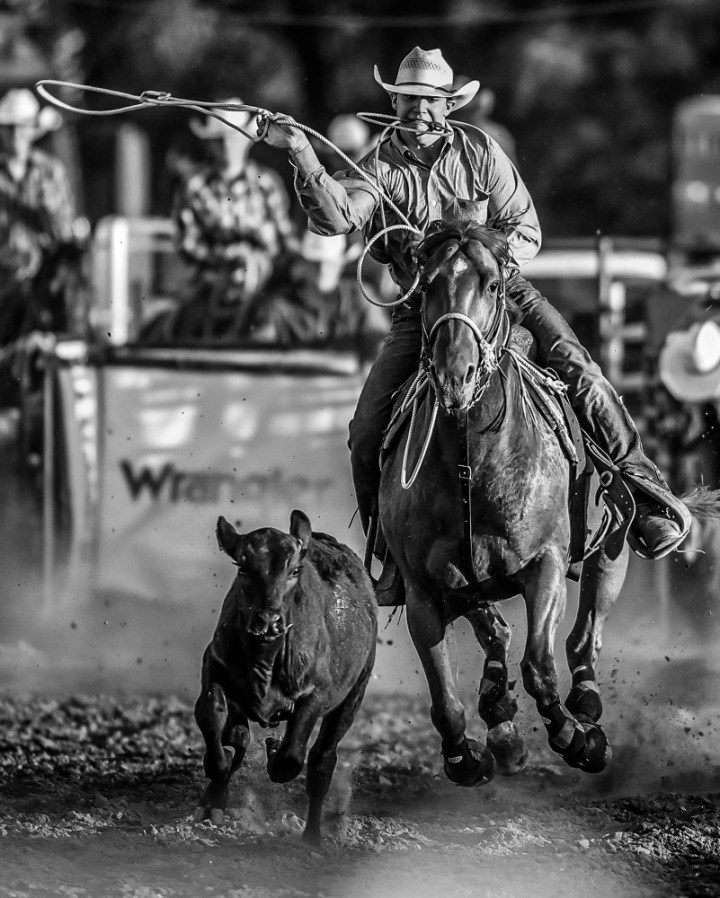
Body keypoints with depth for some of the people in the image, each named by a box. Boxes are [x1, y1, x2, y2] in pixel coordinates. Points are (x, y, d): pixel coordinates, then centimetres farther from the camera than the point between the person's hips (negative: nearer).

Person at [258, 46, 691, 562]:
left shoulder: (480, 152, -1)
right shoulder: (380, 170, -3)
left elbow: (526, 231, 1)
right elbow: (335, 217, -24)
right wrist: (303, 157, -39)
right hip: (421, 308, 0)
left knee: (581, 379, -19)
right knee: (369, 430, -11)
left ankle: (648, 499, -12)